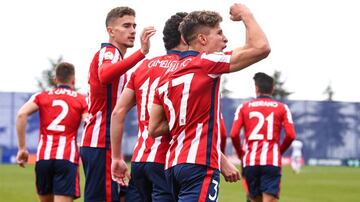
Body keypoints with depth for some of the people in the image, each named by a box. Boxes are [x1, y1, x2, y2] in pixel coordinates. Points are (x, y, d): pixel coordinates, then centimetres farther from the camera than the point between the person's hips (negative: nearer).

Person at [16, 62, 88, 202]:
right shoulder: (81, 100, 9)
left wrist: (22, 148, -2)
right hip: (67, 159, -3)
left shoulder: (41, 96, 13)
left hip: (43, 157, 3)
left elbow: (21, 114, -4)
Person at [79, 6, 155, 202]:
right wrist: (142, 52, -44)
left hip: (96, 143, 10)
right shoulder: (108, 53, -11)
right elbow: (104, 76, -36)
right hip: (101, 144, -10)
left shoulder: (110, 54, 20)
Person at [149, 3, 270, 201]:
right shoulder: (205, 63, -5)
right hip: (199, 164, -9)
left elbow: (154, 128, 16)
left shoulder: (167, 76, 18)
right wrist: (246, 15, 5)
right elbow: (261, 47, -11)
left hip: (174, 164, 9)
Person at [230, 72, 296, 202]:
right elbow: (290, 135, -3)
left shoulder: (244, 107, 8)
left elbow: (234, 134, -2)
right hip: (272, 162, -2)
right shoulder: (282, 108, 7)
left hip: (250, 162, 2)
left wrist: (240, 153, 15)